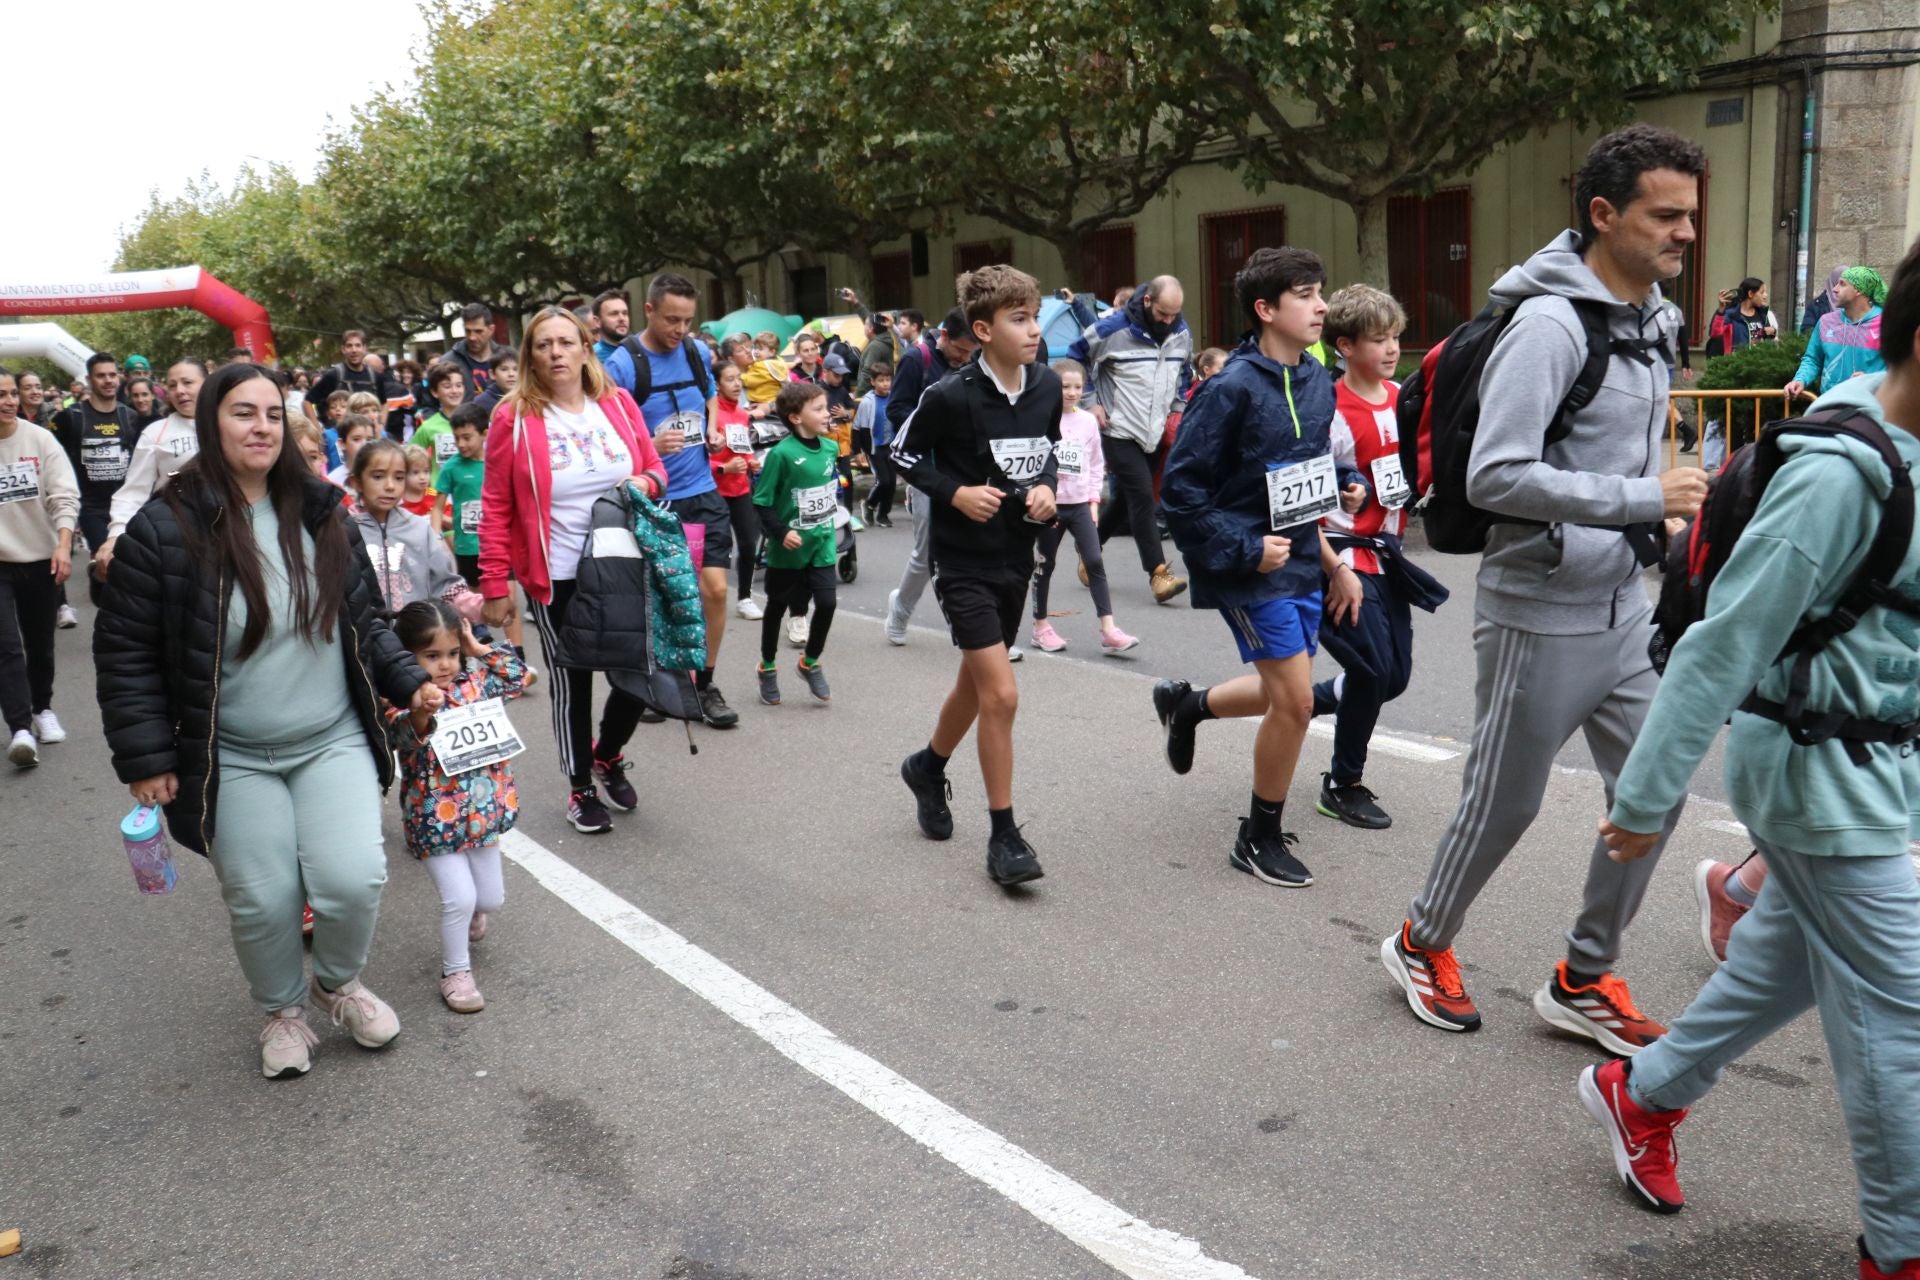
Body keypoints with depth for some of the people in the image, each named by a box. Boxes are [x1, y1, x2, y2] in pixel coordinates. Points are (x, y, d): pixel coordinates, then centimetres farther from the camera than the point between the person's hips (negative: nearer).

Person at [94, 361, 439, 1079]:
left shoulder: (317, 515, 4)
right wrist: (145, 759, -8)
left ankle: (340, 985, 22)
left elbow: (361, 619, 15)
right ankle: (283, 1010, 30)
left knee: (352, 879, -10)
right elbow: (124, 653, -5)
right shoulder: (164, 530, -10)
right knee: (262, 902, -1)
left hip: (333, 743, 3)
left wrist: (407, 683, 5)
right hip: (233, 761, -2)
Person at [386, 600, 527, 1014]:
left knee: (491, 899, 15)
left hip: (484, 811, 5)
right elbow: (402, 738, -34)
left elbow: (517, 678, 10)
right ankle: (455, 972, 14)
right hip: (436, 820, -5)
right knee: (460, 898, -9)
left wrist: (480, 649, -1)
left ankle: (469, 922, 50)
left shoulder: (472, 681, 0)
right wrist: (419, 713, -56)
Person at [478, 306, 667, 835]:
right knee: (572, 685, 8)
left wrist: (646, 483, -11)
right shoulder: (514, 418, -7)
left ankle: (608, 756, 36)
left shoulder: (618, 404, 3)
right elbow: (496, 507, -5)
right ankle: (580, 788, 28)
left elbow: (655, 469, 13)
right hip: (557, 580, -3)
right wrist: (495, 585, -7)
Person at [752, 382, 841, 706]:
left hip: (822, 545, 4)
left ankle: (810, 662, 19)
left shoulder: (829, 448, -1)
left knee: (827, 603, -5)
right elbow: (762, 501, -15)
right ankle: (767, 668, 31)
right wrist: (781, 533, -24)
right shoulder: (782, 453, -19)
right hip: (788, 550, -4)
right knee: (776, 607, 12)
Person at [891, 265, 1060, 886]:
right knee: (1001, 694, -12)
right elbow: (904, 453, -3)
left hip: (1017, 557, 6)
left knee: (976, 682, 20)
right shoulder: (951, 396, -16)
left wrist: (1047, 487, -3)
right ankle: (1004, 836, -1)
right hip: (965, 561, -6)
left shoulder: (1047, 385, -1)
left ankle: (928, 767, 47)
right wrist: (956, 492, -16)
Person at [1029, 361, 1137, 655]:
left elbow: (1095, 464, 13)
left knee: (1095, 562, -6)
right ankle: (1040, 626, 21)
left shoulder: (1088, 421, 6)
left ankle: (1108, 630, -8)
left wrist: (1094, 499, 6)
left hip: (1080, 504, 3)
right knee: (1046, 564, 7)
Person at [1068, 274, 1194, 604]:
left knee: (1126, 497, 14)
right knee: (1142, 498, -13)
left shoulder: (1182, 333, 2)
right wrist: (1092, 401, -6)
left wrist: (1178, 407, 11)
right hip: (1120, 431, -6)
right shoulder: (1114, 328, -15)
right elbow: (1077, 356, -3)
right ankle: (1158, 571, -11)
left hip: (1156, 432, 6)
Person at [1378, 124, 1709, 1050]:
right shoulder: (1550, 324, -19)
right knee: (1505, 801, 6)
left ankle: (1583, 981, 27)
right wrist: (1643, 499, -25)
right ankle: (1422, 945, 31)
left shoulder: (1651, 319, 10)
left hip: (1623, 607, 8)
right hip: (1541, 615, -8)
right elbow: (1495, 477, -27)